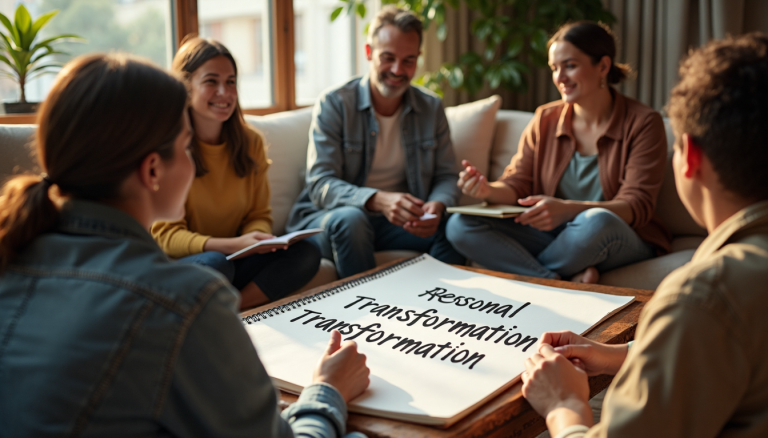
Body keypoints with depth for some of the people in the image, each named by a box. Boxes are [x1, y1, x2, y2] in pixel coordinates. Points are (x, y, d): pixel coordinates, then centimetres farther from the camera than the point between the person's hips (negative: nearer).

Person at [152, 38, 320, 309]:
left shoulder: (250, 142, 6)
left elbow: (258, 214, 8)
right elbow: (165, 235, -14)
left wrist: (259, 238, -18)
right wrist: (234, 244, -29)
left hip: (233, 260, 6)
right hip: (177, 265, -5)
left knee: (306, 253, -17)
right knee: (214, 263, -37)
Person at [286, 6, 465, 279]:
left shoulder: (431, 108, 5)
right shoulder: (333, 104, -9)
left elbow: (446, 176, 5)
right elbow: (320, 185, -17)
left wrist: (437, 205, -22)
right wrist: (378, 200, -37)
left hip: (395, 221, 3)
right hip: (330, 218, -3)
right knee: (351, 218, -37)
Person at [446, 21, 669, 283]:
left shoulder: (642, 124, -7)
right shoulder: (545, 120, 7)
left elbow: (637, 206, -16)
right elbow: (517, 186, 4)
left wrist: (568, 209, -34)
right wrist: (488, 190, -22)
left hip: (623, 241, -3)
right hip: (552, 236, 4)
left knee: (597, 222, -41)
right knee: (460, 225, -17)